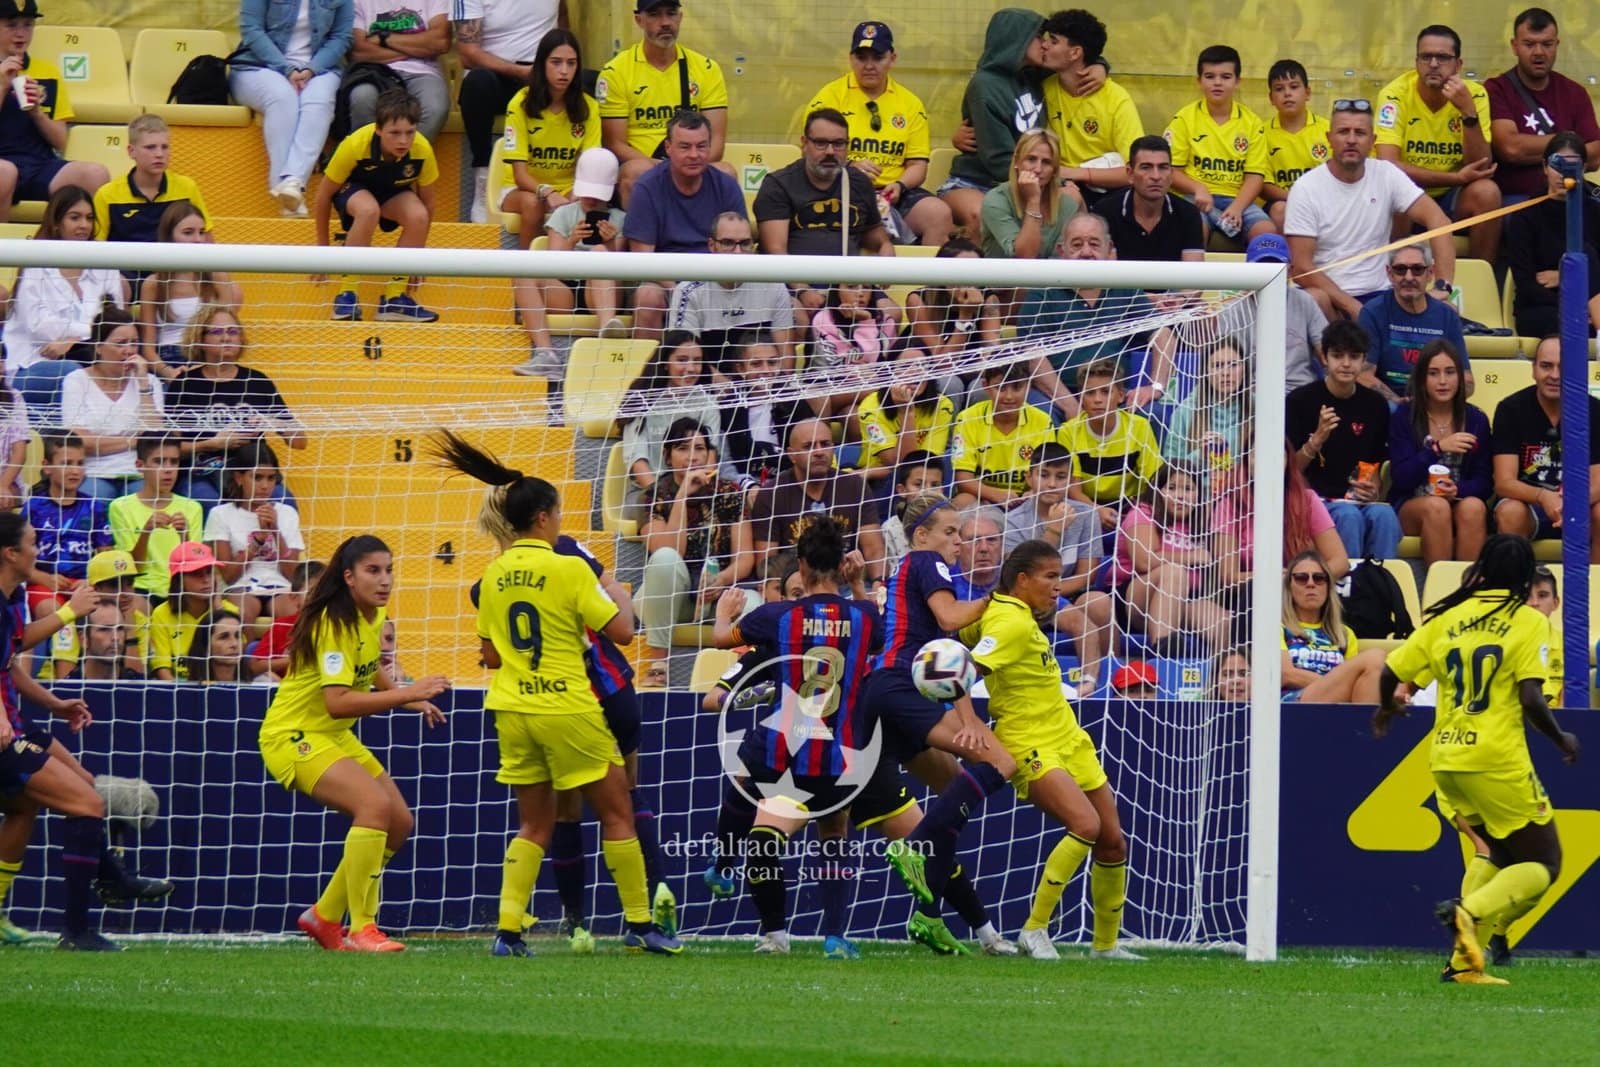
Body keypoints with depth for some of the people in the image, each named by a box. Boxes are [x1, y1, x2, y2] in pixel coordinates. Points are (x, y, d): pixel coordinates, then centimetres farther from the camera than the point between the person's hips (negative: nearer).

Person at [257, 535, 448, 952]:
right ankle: (362, 931, -26)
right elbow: (337, 702, -34)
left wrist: (414, 700, 16)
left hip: (335, 735, 10)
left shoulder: (373, 617, 4)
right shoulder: (333, 622, -24)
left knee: (399, 822, 7)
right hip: (294, 734, -10)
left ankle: (324, 917, 21)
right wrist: (407, 693, -37)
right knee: (376, 804, -28)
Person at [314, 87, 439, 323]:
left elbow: (427, 203, -8)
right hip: (352, 188, -3)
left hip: (394, 192, 3)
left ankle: (394, 298, -14)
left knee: (418, 215, -31)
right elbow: (324, 195, -17)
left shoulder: (422, 150, -26)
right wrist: (322, 247, -9)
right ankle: (346, 293, -24)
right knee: (368, 209, -38)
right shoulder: (355, 145, -33)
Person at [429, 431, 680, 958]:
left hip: (512, 710, 5)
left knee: (534, 825, 13)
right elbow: (621, 630, -11)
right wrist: (611, 591, 8)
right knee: (617, 815, 7)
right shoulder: (568, 569, -12)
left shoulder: (494, 575, 5)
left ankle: (508, 929, -1)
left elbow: (489, 654, 11)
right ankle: (639, 923, 9)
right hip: (568, 711, -5)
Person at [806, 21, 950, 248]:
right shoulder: (830, 97, 6)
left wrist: (900, 185, -9)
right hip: (845, 191, -3)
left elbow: (918, 165, 13)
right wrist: (849, 168, -18)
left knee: (939, 213, -25)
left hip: (894, 194, 3)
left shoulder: (910, 103, 15)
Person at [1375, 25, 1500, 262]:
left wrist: (1468, 112, -28)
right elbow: (1388, 165, -22)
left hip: (1453, 200, 2)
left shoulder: (1474, 95, -7)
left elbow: (1481, 169, -15)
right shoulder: (1395, 95, -13)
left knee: (1486, 192, -28)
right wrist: (1457, 178, -24)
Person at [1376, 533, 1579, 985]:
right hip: (1498, 761, -6)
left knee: (1500, 854, 24)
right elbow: (1530, 698, -14)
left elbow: (1391, 671, 9)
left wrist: (1386, 708, 31)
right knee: (1543, 864, 5)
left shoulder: (1447, 618, 9)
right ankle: (1471, 911, -22)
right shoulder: (1527, 621, -5)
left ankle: (1464, 960, 11)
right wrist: (1562, 740, 4)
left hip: (1445, 761, 6)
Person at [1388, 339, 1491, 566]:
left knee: (1473, 507, -32)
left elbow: (1484, 481, 2)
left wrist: (1458, 489, -20)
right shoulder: (1404, 417, 2)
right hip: (1410, 507, -1)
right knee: (1436, 507, -35)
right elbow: (1400, 477, -7)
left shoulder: (1476, 420, 8)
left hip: (1461, 500, 1)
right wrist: (1438, 448, -19)